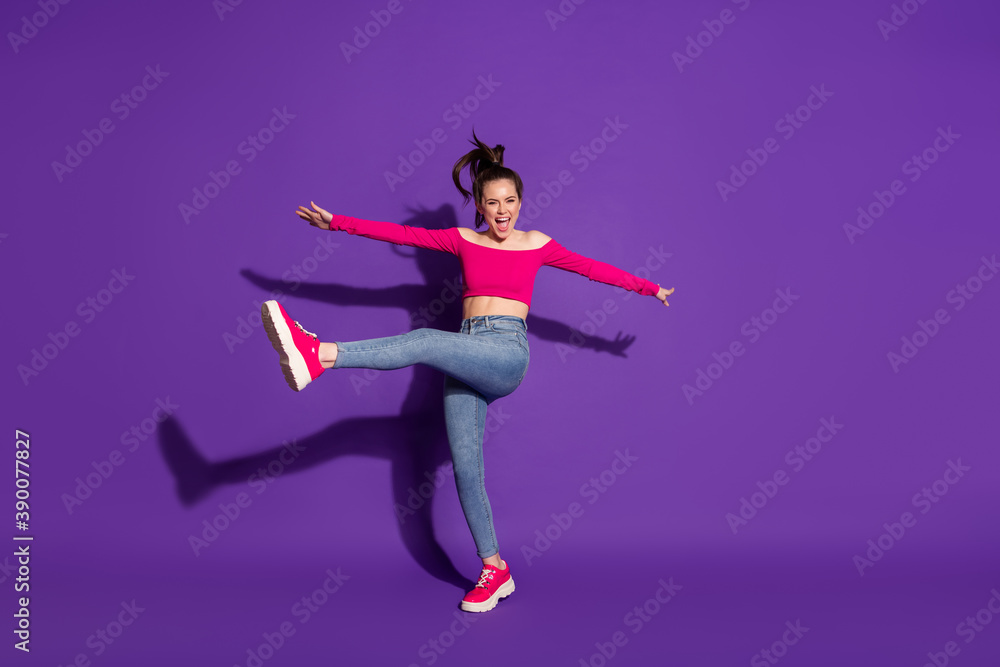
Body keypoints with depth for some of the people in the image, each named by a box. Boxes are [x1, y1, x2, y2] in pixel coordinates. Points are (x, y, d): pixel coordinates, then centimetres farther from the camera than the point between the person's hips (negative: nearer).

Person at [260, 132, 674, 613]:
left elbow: (593, 268, 18)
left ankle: (319, 354, -43)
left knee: (426, 341, -33)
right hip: (465, 364, 4)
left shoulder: (536, 245, 13)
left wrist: (646, 287, 19)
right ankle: (494, 570, 11)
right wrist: (337, 222, 9)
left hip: (507, 355, -4)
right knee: (465, 468, -1)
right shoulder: (463, 241, 16)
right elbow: (400, 233, 13)